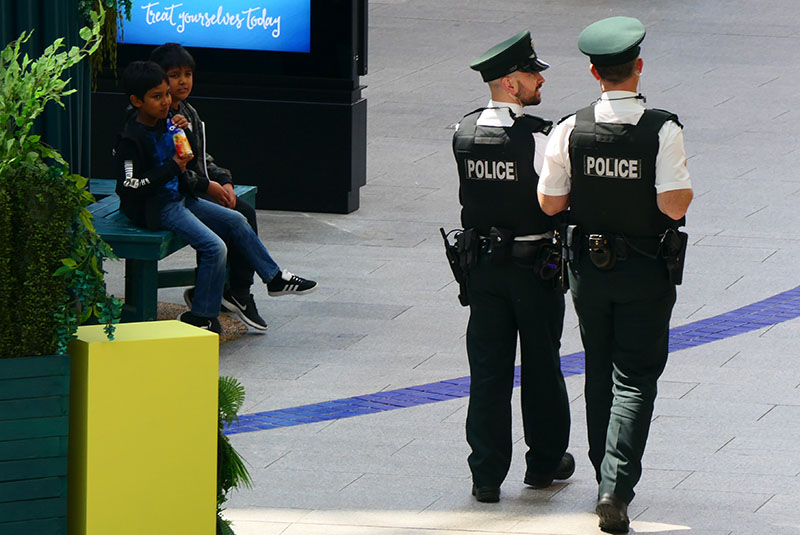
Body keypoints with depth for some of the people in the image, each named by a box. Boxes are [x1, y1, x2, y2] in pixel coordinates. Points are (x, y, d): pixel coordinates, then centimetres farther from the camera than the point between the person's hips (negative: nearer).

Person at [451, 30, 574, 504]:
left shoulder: (465, 134, -1)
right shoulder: (538, 138, -19)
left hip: (483, 264, 4)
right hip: (535, 267, -4)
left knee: (488, 369, 7)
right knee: (541, 366, 13)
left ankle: (487, 475, 6)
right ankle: (545, 462, 27)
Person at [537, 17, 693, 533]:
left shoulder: (571, 130, -8)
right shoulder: (662, 130, -16)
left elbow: (550, 203, -3)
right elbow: (674, 205, -21)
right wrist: (685, 188, 0)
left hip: (588, 268, 3)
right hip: (646, 273, -3)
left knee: (599, 373, 17)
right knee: (635, 379, 1)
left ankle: (607, 478, 27)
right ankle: (616, 486, -12)